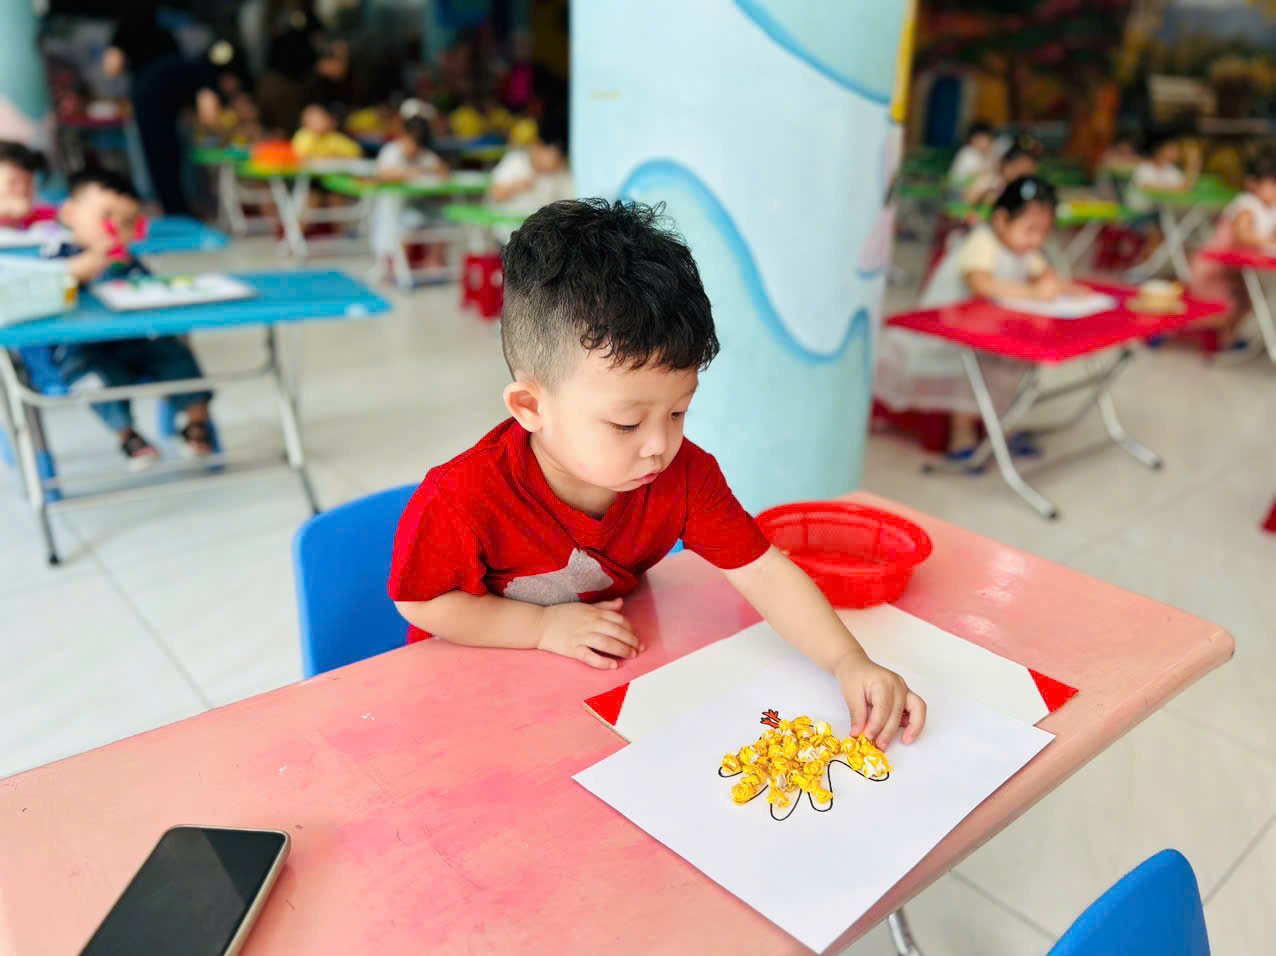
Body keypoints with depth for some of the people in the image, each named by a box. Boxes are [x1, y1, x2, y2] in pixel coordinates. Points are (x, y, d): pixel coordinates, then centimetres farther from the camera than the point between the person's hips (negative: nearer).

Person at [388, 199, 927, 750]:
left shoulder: (685, 475, -17)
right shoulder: (465, 498, -30)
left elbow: (762, 573, -17)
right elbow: (420, 601, -15)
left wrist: (849, 664, -29)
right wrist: (544, 626, -22)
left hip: (611, 665, 4)